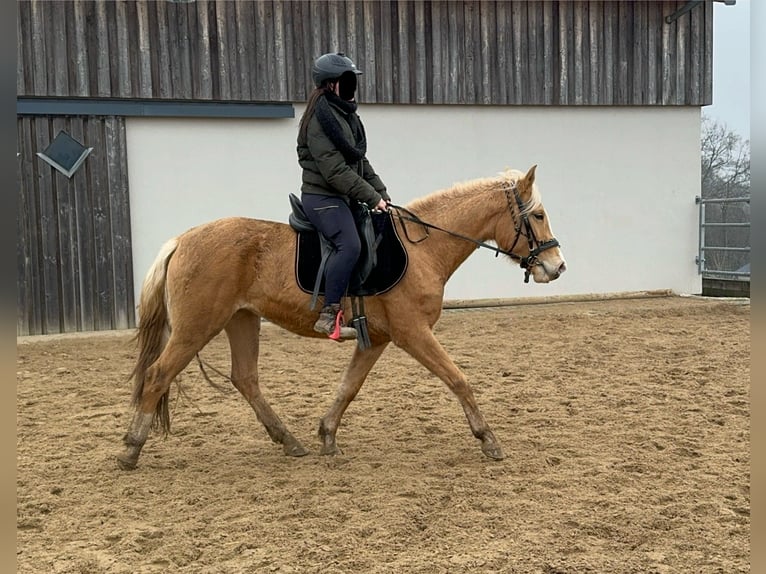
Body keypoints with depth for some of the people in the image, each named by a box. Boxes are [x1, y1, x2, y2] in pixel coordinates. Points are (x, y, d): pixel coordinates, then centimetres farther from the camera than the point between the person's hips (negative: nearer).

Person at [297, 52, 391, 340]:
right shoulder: (320, 119, -13)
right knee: (350, 244, -28)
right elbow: (335, 171, -20)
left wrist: (381, 193, 9)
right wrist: (371, 197, -18)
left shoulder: (348, 116, 16)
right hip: (322, 197, -10)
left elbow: (360, 162, 19)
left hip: (344, 197, 10)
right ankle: (329, 315, -27)